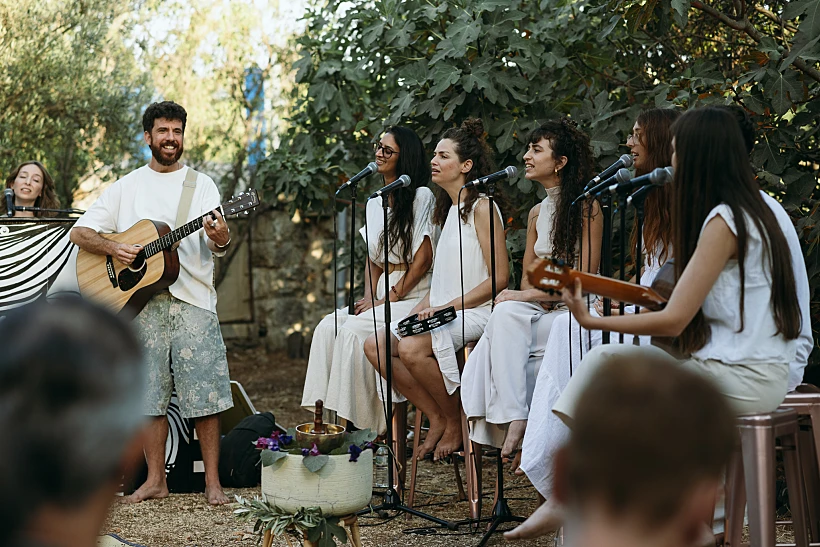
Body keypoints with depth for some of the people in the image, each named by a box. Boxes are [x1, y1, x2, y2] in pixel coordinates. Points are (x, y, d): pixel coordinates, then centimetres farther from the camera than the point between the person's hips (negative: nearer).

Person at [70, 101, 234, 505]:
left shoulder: (201, 184, 8)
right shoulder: (126, 187, 11)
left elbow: (216, 243, -4)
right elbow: (79, 233, 10)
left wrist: (220, 240, -29)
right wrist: (112, 248, -10)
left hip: (192, 300, -2)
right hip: (141, 301, 2)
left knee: (205, 393, -4)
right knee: (149, 393, 4)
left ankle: (213, 482, 2)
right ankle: (156, 480, 13)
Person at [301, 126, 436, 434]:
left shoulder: (421, 197, -6)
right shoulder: (374, 204, 18)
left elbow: (424, 259, -11)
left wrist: (389, 299, -14)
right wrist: (370, 296, 0)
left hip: (413, 297, -7)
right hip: (383, 296, 7)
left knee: (354, 329, -27)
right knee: (329, 325, -17)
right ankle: (329, 417, -21)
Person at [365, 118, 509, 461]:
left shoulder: (482, 207, -9)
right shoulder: (448, 209, 18)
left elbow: (499, 278, -14)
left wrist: (448, 307, -18)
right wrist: (419, 311, 4)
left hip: (475, 312, -9)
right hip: (442, 311, 9)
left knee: (411, 348, -32)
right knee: (375, 345, -9)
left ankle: (456, 423, -10)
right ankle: (437, 419, -3)